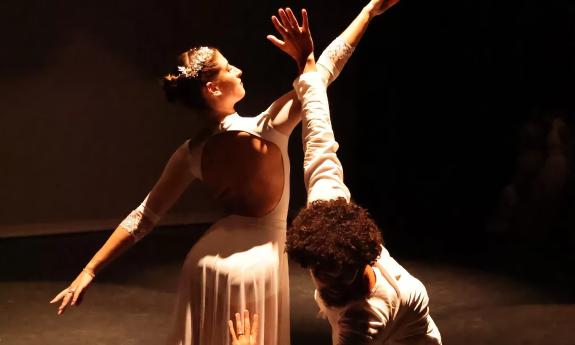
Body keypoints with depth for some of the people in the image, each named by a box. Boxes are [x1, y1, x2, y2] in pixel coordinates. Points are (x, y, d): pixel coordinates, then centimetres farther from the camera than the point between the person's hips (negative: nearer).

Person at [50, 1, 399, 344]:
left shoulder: (191, 154, -6)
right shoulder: (267, 129, -19)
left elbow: (142, 219, -4)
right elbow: (327, 68, -12)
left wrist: (90, 271, 4)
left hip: (207, 262, 4)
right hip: (257, 265, -4)